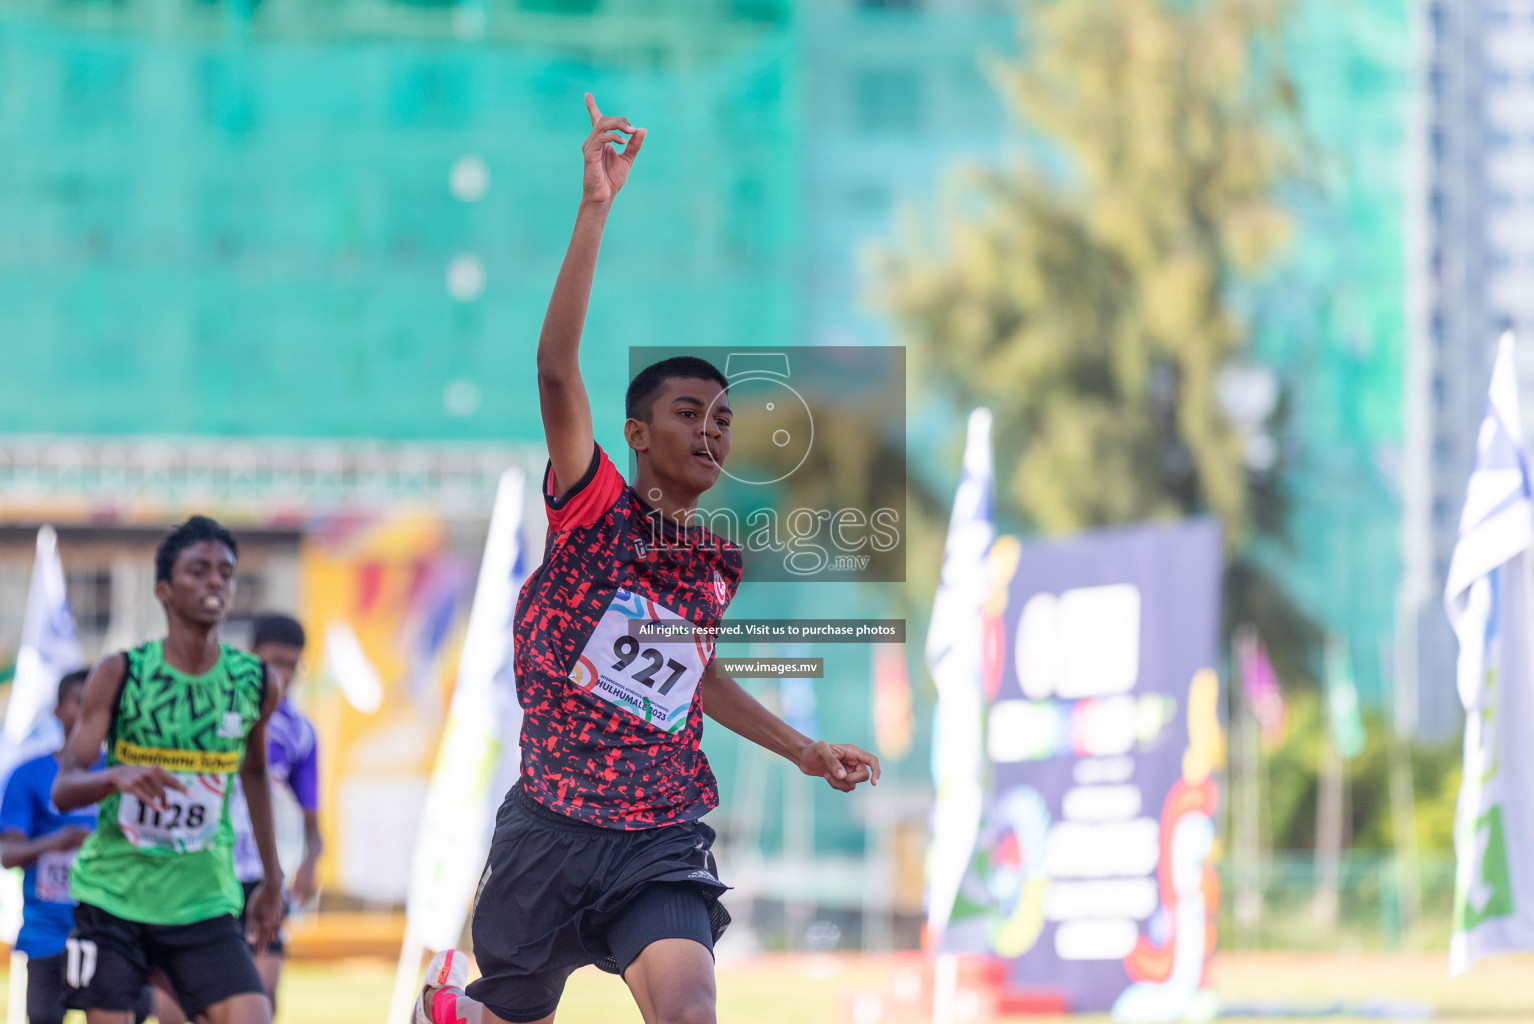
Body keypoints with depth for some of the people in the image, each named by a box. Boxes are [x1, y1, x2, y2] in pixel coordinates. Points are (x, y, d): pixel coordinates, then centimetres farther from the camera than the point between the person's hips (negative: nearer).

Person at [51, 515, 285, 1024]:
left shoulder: (257, 684, -1)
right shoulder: (118, 675, -8)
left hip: (204, 901, 2)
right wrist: (116, 776, -34)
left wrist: (272, 879, 23)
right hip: (112, 897, -2)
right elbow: (63, 789, -12)